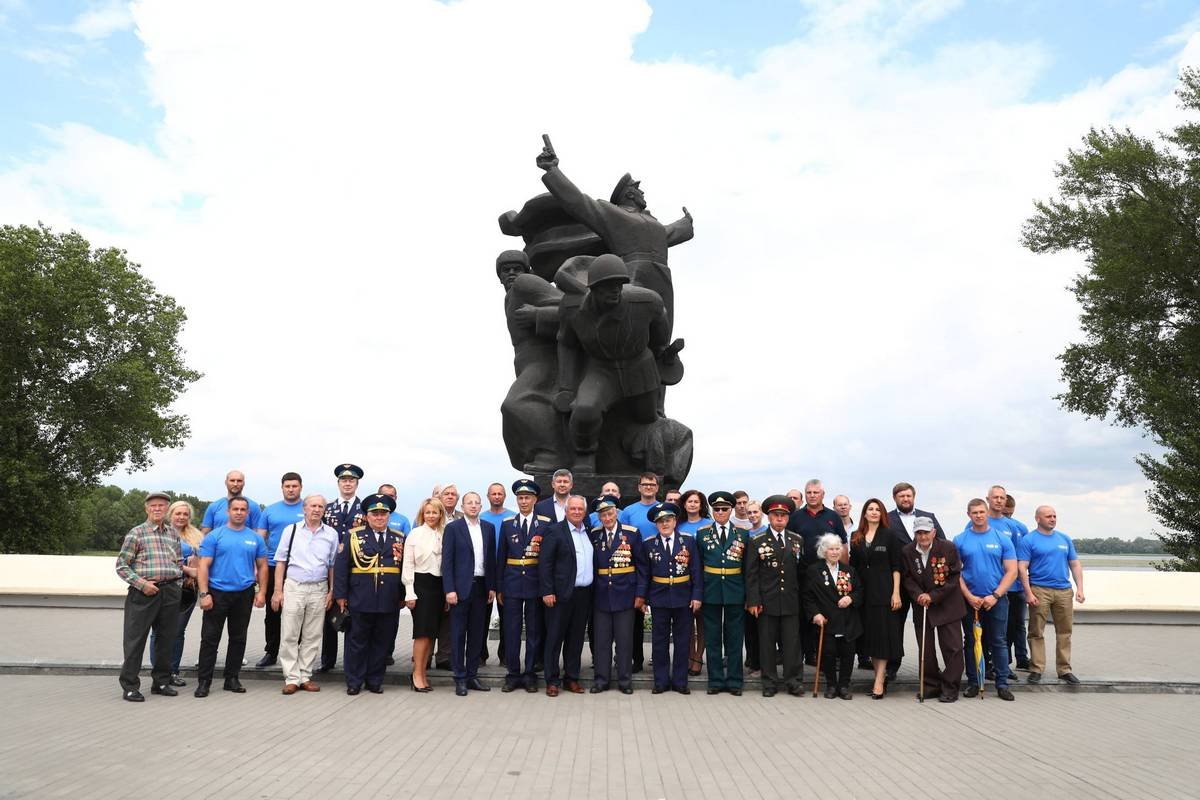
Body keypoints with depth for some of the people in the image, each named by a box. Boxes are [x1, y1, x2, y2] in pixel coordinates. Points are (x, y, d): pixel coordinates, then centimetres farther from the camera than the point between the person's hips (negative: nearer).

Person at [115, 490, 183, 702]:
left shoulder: (173, 533, 13)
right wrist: (142, 584, -12)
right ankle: (130, 686, 8)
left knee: (166, 639, 10)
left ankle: (161, 682, 22)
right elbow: (121, 565, -4)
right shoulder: (137, 533, -1)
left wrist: (176, 581, 7)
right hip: (143, 593, -4)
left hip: (170, 592, 5)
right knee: (135, 639, -1)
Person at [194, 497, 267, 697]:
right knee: (210, 638, 1)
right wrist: (204, 594, -13)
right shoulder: (215, 536, -1)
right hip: (217, 593, -3)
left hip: (244, 594, 3)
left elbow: (262, 567, 9)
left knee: (238, 638, 10)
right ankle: (203, 681, 8)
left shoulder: (255, 538, 7)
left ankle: (232, 678, 20)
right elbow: (203, 566, -5)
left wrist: (261, 592, 0)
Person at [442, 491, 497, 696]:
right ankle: (460, 678, 10)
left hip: (481, 586, 4)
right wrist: (449, 589, -12)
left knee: (477, 633, 9)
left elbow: (491, 559, 11)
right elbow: (447, 561, -5)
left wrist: (492, 587, 6)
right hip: (460, 587, -4)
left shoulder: (488, 528, 9)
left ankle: (472, 675, 19)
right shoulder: (453, 528, -3)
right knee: (458, 633, 2)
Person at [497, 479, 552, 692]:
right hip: (512, 584, 1)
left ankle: (530, 674, 16)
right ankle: (513, 674, 14)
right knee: (511, 631, 3)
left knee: (534, 631, 5)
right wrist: (499, 588, 5)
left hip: (535, 584, -1)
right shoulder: (507, 524, 7)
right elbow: (501, 557, 8)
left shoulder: (545, 524, 1)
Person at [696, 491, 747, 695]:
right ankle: (715, 680, 15)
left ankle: (734, 681, 15)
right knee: (713, 638, 6)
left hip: (735, 592, 0)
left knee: (734, 638, 6)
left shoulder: (743, 534, 4)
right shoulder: (702, 533, 4)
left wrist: (749, 596, 0)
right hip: (710, 592, 0)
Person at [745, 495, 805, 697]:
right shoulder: (757, 541, -1)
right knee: (767, 643, 4)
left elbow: (801, 570, 12)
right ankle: (770, 683, 14)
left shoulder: (797, 540, 8)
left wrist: (801, 595, 8)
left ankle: (793, 681, 14)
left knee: (792, 642, 4)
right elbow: (751, 574, -2)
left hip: (791, 602, 2)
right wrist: (753, 601, -8)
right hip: (766, 601, -2)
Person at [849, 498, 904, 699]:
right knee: (869, 635, 6)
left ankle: (879, 682, -5)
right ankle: (881, 676, 17)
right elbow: (853, 565, 11)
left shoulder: (889, 535, 0)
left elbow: (896, 567, -2)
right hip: (864, 592, 4)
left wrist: (896, 593, -10)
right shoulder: (856, 537, 9)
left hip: (884, 591, -4)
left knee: (884, 634, -4)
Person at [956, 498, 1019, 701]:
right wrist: (969, 597, -9)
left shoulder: (1002, 538, 1)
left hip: (997, 599, 0)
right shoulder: (960, 540, 1)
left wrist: (995, 596, -11)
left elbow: (1012, 571, -2)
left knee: (998, 643, 4)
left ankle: (1002, 684, 12)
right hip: (970, 600, 1)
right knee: (972, 642, 7)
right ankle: (973, 682, 16)